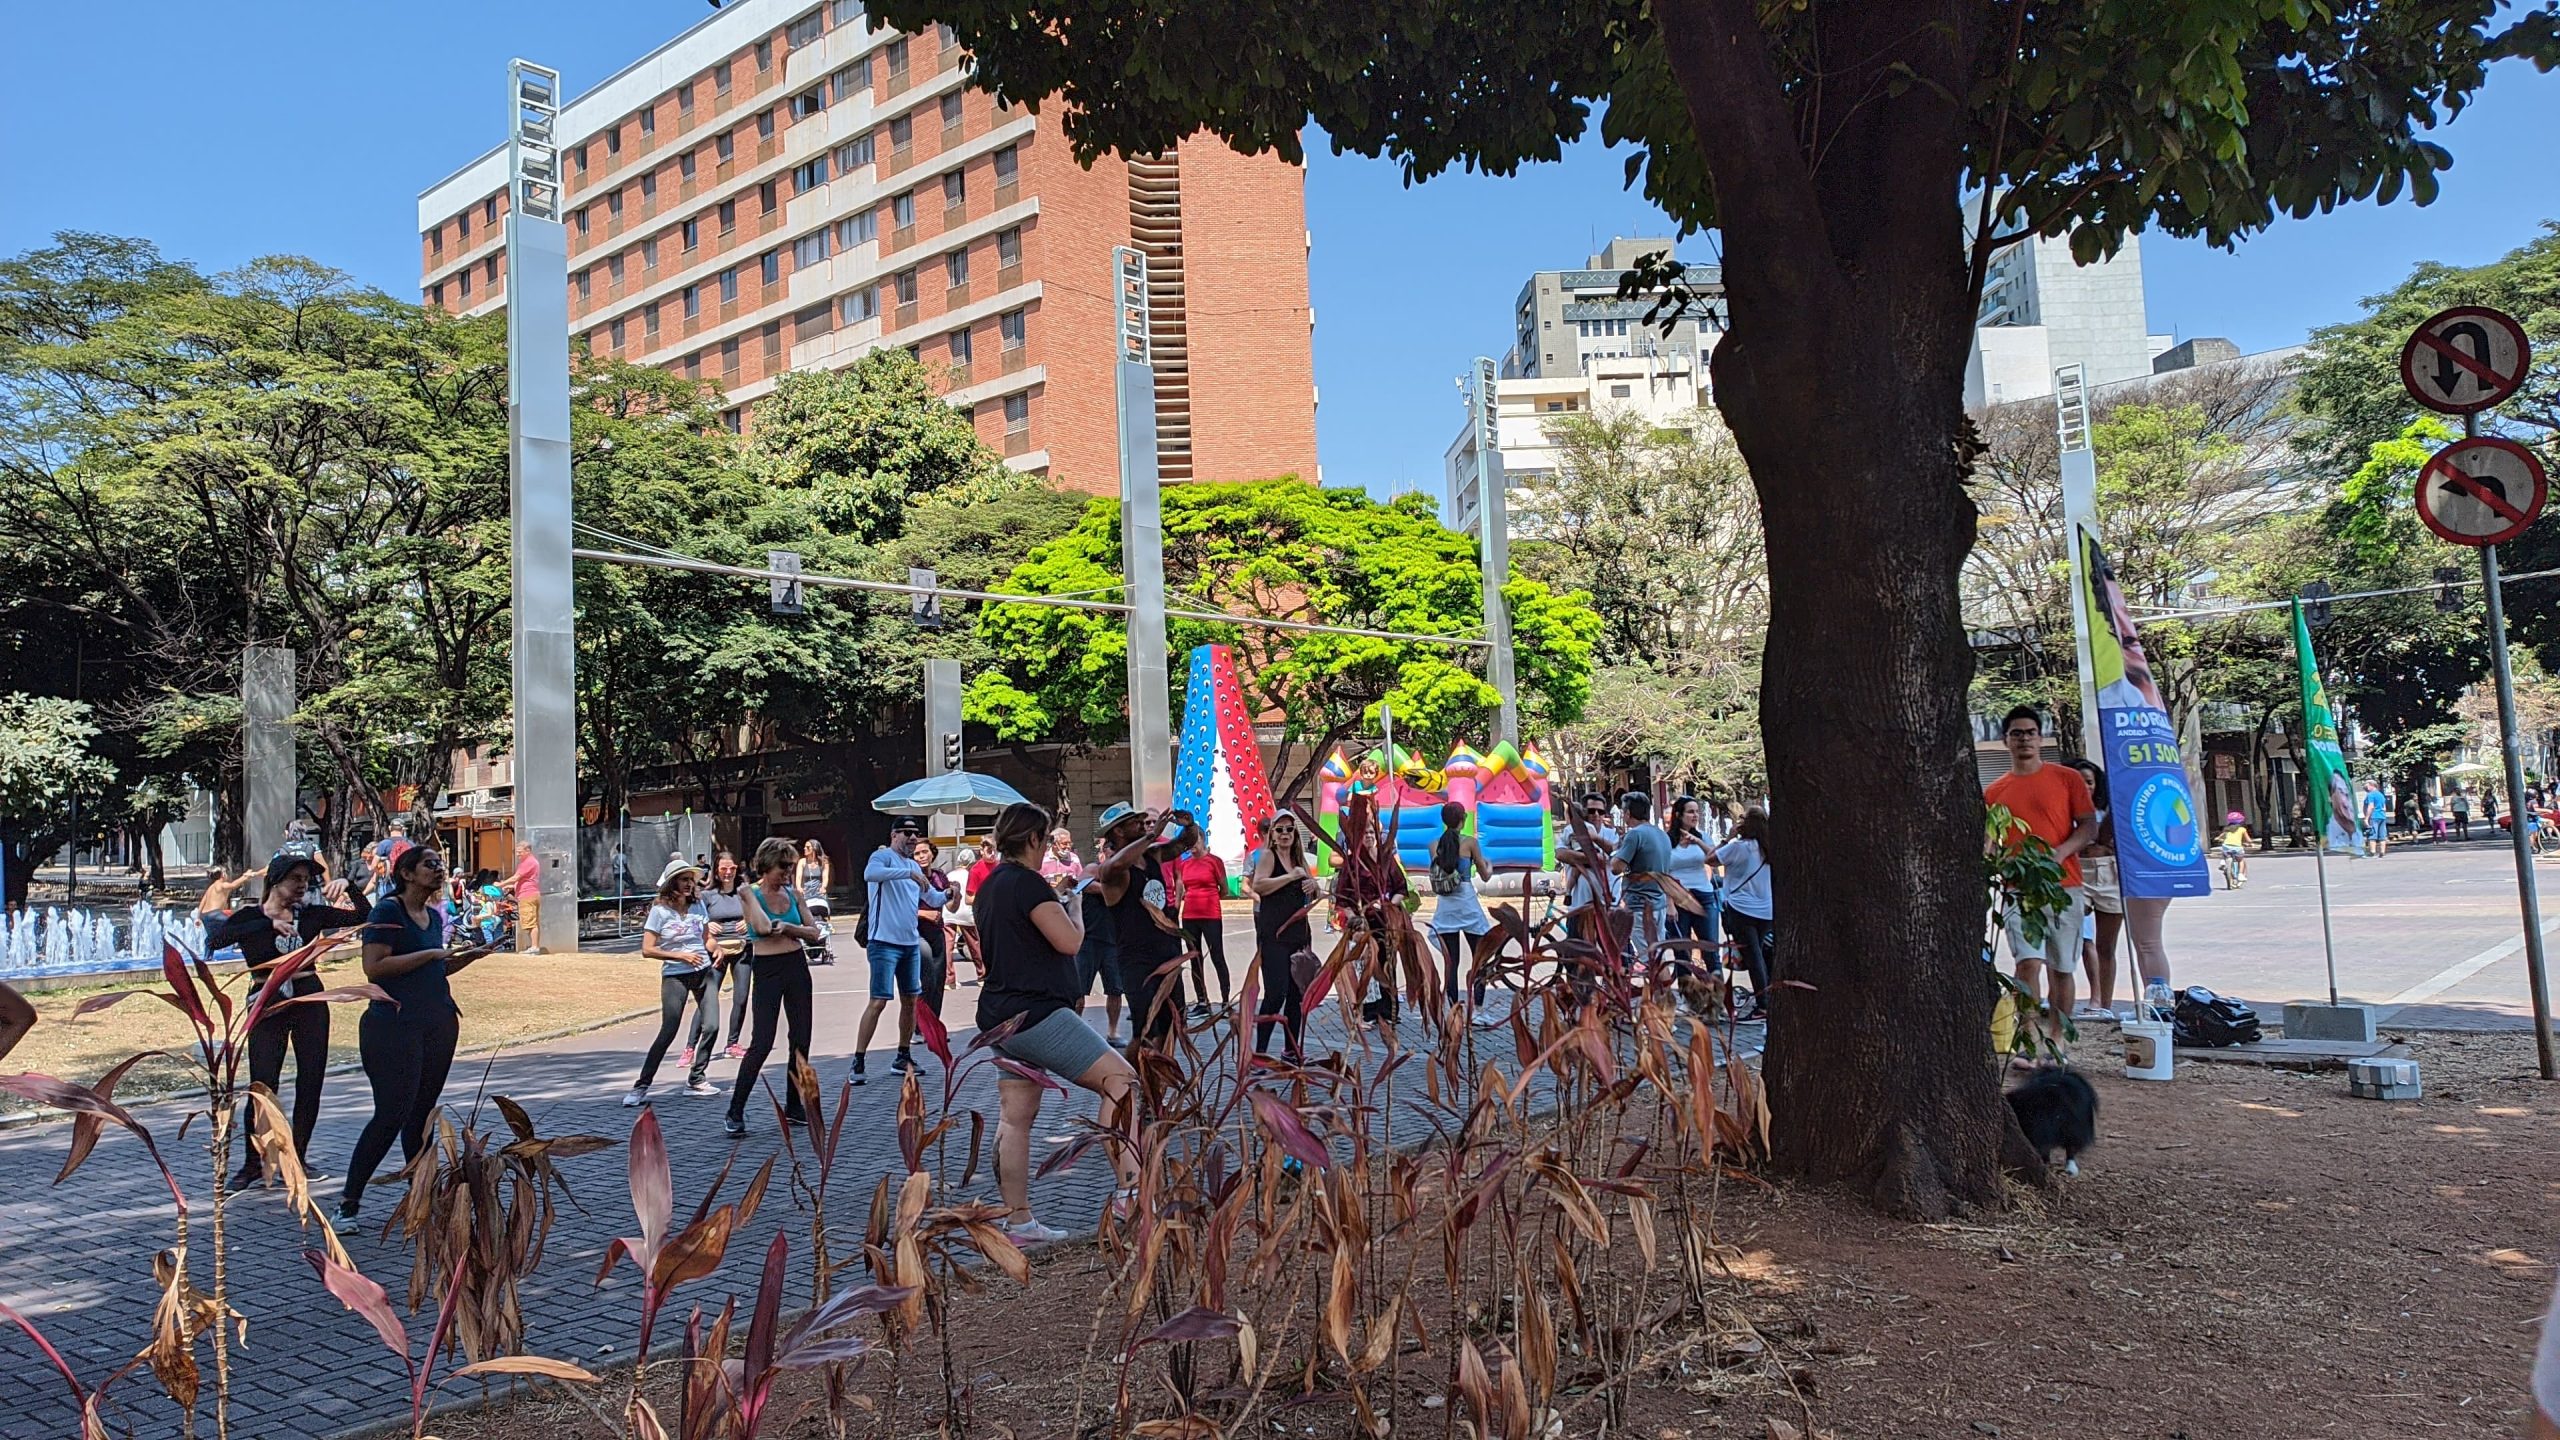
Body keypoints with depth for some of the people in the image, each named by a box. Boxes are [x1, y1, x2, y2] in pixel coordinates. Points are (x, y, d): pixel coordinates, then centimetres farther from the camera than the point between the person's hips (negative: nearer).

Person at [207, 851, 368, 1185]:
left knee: (310, 1083, 5)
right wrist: (269, 924, -28)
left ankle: (298, 1157, 19)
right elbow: (216, 939, -22)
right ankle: (253, 1163, 10)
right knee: (263, 1086, -6)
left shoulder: (311, 914, 6)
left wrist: (348, 886, -9)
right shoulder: (250, 916, -3)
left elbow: (363, 916, 6)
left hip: (310, 1001, 3)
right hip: (268, 1005, -3)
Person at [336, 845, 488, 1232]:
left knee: (422, 1112, 10)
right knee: (392, 1113, -10)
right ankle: (348, 1204, 0)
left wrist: (465, 957, 10)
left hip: (439, 1022, 8)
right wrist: (433, 954, -17)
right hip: (395, 1023, -8)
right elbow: (374, 968, -17)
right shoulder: (387, 910, -7)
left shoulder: (434, 915, 16)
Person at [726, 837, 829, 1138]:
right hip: (767, 969, -5)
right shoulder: (751, 893, -5)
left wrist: (785, 927, -11)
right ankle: (735, 1112, 0)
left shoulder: (793, 893, 8)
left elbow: (814, 933, 4)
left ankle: (793, 1107, 19)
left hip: (796, 966, 5)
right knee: (762, 1043, -10)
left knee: (801, 1040, 6)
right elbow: (763, 926, -22)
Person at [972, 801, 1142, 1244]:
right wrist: (1072, 914, 1)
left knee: (1015, 1118, 10)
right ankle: (1130, 1191, -17)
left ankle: (1018, 1223, 13)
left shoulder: (990, 886, 17)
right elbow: (1069, 941, -20)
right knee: (1121, 1082, -11)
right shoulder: (1027, 882, -14)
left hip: (1002, 1019, 11)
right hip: (1036, 1013, -11)